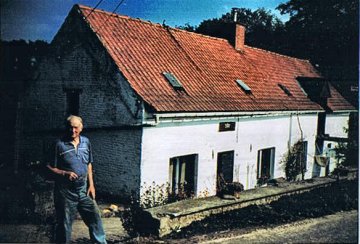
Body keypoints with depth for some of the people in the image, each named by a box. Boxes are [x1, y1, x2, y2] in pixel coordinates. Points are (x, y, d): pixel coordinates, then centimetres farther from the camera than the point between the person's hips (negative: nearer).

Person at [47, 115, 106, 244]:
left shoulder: (86, 142, 4)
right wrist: (64, 173, -22)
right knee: (64, 223, 7)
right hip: (65, 191, -4)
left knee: (95, 216, 7)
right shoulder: (59, 144, -10)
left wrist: (91, 185, 9)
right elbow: (49, 167, -7)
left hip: (83, 189, 4)